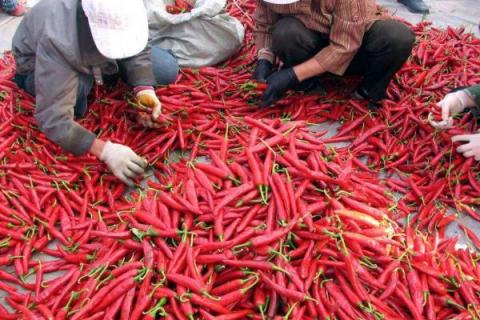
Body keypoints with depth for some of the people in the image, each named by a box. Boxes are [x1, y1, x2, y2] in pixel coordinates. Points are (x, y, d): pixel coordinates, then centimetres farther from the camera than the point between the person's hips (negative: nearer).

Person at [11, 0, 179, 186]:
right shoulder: (57, 41, -43)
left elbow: (137, 50, -15)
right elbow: (52, 119, -43)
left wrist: (144, 88, -33)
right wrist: (105, 151, -51)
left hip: (93, 55, 3)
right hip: (37, 64, -3)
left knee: (167, 69, -13)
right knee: (78, 85, -39)